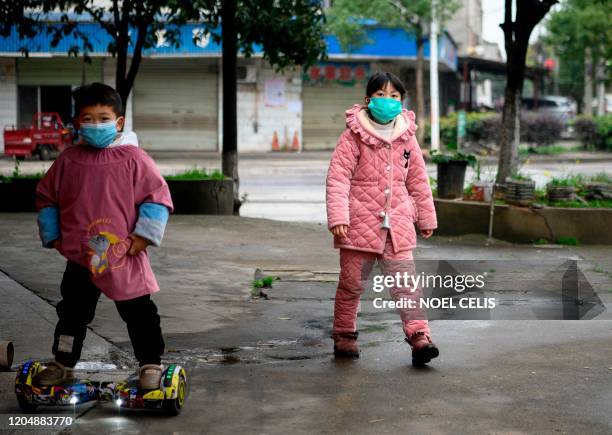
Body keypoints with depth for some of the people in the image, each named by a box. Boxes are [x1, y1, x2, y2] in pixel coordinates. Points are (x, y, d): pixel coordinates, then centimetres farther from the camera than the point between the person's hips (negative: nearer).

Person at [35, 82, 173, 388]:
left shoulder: (134, 158, -8)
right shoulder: (68, 160, 2)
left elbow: (157, 197, -6)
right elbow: (46, 197, 13)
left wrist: (143, 235, -12)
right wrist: (53, 236, 7)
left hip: (125, 257, -3)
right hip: (79, 257, 3)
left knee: (139, 313, 6)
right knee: (72, 312, 14)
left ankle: (151, 364, 19)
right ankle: (62, 364, 28)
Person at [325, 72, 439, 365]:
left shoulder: (406, 138, 8)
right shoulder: (353, 137, -4)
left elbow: (418, 181, 18)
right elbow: (337, 178, -9)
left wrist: (426, 218, 21)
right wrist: (338, 217, -19)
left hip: (397, 225, 3)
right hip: (360, 224, -3)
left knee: (406, 283, -5)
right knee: (352, 283, 8)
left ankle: (419, 336, -9)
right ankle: (344, 336, 22)